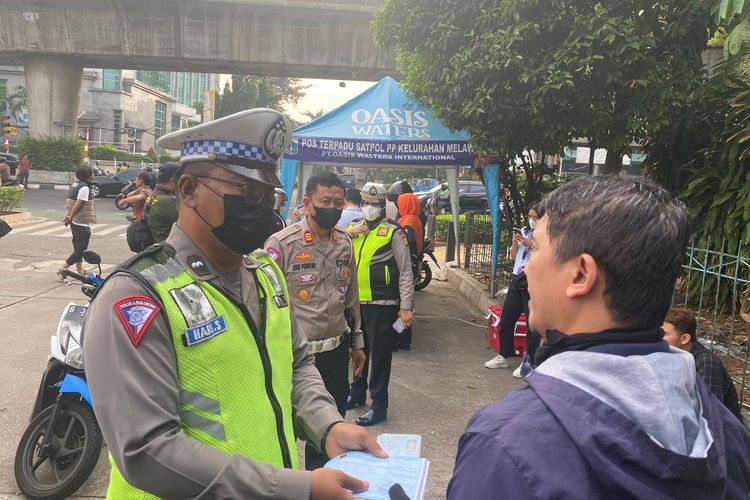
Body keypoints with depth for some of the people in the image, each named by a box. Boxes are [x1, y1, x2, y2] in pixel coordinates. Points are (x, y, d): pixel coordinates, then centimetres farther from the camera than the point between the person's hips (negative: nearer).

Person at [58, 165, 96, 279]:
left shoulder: (75, 185, 12)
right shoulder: (85, 188, -17)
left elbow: (69, 202, 14)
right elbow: (78, 204, -21)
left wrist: (69, 216, 14)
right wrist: (70, 217, -14)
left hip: (75, 222, 10)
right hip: (82, 223, -10)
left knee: (78, 247, 16)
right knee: (81, 249, -4)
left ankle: (80, 271, 23)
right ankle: (62, 270, -3)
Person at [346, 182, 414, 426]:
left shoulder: (393, 232, -6)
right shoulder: (352, 227, 11)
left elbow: (405, 272, -7)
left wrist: (405, 307, -12)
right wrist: (350, 234, -11)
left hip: (382, 303, -5)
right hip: (354, 301, 6)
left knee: (379, 354, 3)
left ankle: (379, 405, 14)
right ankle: (356, 393, 37)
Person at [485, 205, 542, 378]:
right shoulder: (524, 231, 10)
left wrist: (530, 244, -19)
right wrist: (515, 241, -3)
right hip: (517, 280, 7)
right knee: (506, 319, 13)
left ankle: (529, 362, 11)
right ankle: (504, 356, 27)